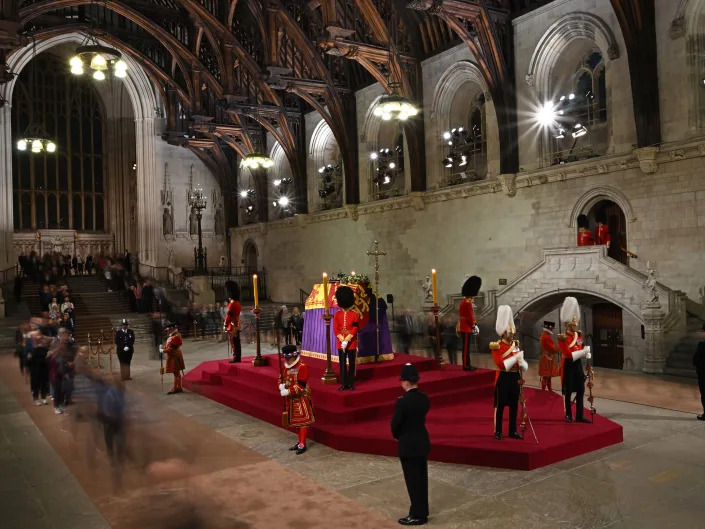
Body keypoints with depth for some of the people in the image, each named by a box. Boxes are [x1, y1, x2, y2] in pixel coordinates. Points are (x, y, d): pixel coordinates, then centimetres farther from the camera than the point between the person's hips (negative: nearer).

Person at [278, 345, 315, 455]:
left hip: (301, 398, -8)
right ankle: (300, 441, 26)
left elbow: (300, 385, -23)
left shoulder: (302, 367, -17)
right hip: (291, 399, 8)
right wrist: (282, 386, -12)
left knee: (303, 421, -2)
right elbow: (281, 378, 11)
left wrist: (287, 391, -25)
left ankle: (302, 444, 2)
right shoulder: (286, 367, 6)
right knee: (296, 421, 15)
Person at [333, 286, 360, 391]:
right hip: (340, 343, 2)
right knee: (342, 364, 5)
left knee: (351, 364, 4)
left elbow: (355, 329, -8)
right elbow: (335, 329, -1)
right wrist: (342, 340, -13)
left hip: (351, 343, -2)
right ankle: (344, 383, 11)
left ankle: (351, 383, 12)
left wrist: (347, 340, -16)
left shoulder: (355, 314, -2)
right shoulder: (337, 314, 3)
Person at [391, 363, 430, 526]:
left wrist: (397, 436, 4)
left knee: (412, 480, 5)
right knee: (421, 478, 17)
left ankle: (417, 515, 15)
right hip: (422, 442, 7)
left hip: (408, 445, -7)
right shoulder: (425, 398, -2)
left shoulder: (402, 402, -23)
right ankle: (423, 511, 29)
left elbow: (395, 424, -16)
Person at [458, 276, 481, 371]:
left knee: (466, 347, 14)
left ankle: (467, 364, 21)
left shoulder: (464, 301, 13)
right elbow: (469, 316, -20)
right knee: (466, 347, -4)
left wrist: (473, 322, 12)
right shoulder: (468, 302, -20)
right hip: (467, 328, -10)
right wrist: (473, 325, -9)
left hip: (465, 328, 10)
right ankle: (466, 366, 1)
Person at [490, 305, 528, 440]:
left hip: (515, 377, 6)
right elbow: (500, 364, -18)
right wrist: (515, 357, -21)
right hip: (503, 378, -6)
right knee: (500, 405, 1)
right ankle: (498, 431, 9)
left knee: (514, 405, 10)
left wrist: (522, 362, -8)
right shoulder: (497, 346, -9)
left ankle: (513, 431, 20)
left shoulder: (516, 344, 10)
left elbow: (520, 361, 15)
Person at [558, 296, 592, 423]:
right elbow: (568, 353, -21)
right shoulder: (563, 338, -14)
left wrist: (586, 353, -5)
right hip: (569, 366, -7)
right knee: (568, 391, 2)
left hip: (578, 364, 7)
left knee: (580, 390, 7)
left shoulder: (579, 335, 8)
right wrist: (584, 351, -22)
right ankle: (568, 415, 13)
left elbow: (581, 349, 17)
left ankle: (579, 416, 14)